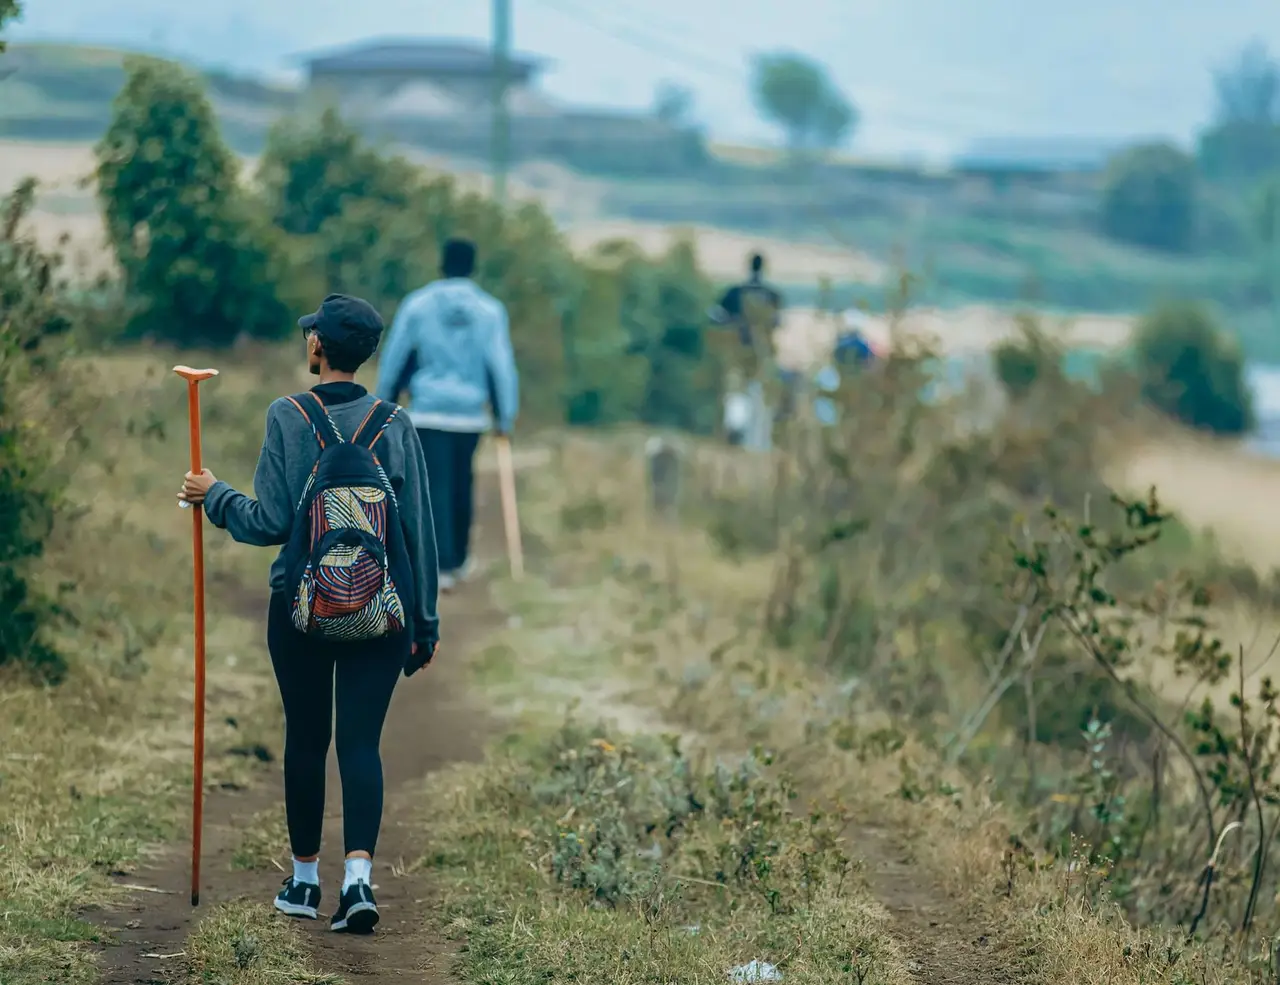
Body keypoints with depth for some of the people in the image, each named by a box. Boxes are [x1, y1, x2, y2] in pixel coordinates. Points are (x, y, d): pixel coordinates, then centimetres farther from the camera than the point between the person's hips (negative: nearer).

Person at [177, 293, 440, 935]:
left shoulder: (288, 418, -6)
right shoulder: (393, 424, 0)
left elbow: (270, 523, -8)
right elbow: (418, 531, 1)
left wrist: (212, 496, 10)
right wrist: (424, 622, 7)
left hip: (301, 610, -1)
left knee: (305, 740, 13)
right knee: (360, 742, 0)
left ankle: (304, 880, 23)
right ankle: (358, 876, -17)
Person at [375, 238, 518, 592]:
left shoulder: (418, 304, -2)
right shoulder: (489, 309, -1)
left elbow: (394, 359, 2)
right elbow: (501, 365, -3)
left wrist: (385, 404, 14)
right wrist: (505, 416, 4)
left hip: (428, 410, -2)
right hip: (470, 412, 2)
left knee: (435, 488, -4)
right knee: (462, 485, 18)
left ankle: (442, 566, -16)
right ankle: (459, 559, 29)